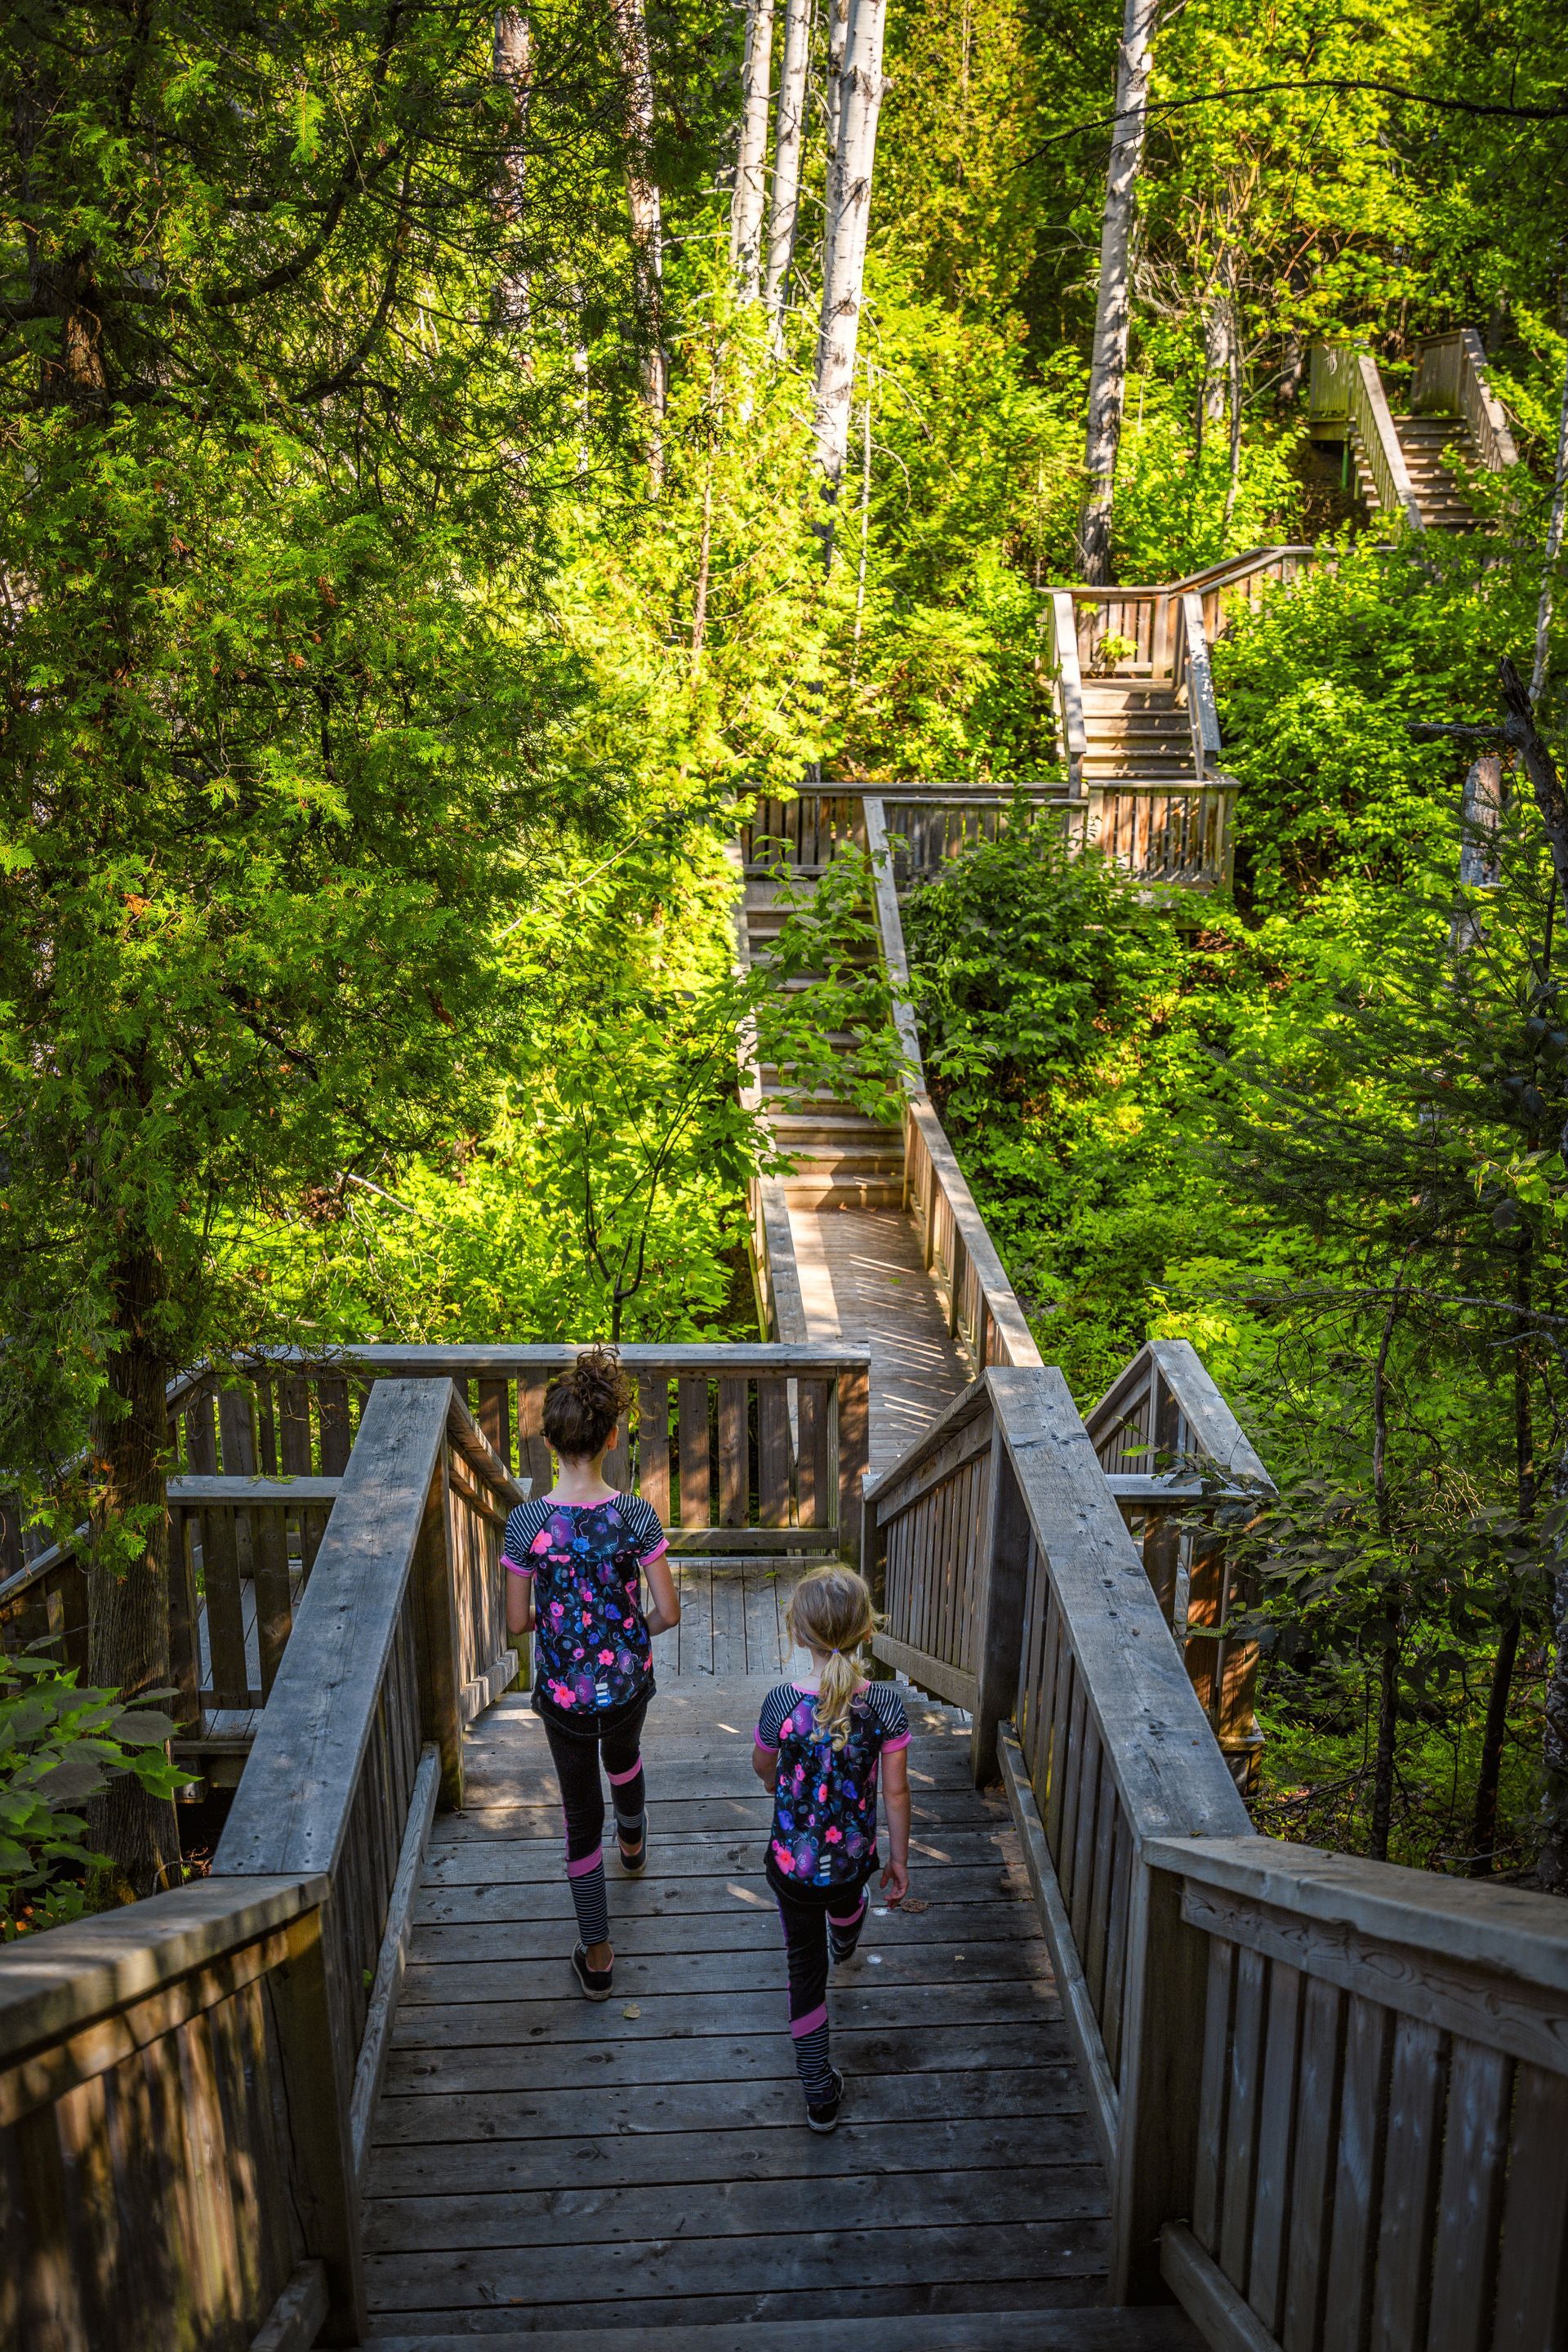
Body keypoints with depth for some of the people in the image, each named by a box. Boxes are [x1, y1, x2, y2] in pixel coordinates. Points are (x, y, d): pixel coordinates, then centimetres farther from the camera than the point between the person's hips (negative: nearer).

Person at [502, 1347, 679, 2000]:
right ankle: (634, 1844, 65)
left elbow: (517, 1622, -11)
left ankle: (597, 1956, 23)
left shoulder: (526, 1522, -21)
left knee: (582, 1812, 15)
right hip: (628, 1680, 2)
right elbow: (668, 1612, -14)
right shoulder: (636, 1515, -20)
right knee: (623, 1756, 35)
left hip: (563, 1690, -2)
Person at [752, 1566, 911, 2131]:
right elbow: (895, 1792, -12)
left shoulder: (782, 1703, -25)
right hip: (855, 1856, 3)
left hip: (792, 1862, -3)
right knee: (845, 1899, 38)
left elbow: (761, 1766, -3)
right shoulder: (885, 1702, -22)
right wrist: (899, 1857, 4)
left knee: (805, 1968, 18)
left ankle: (820, 2094, 27)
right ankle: (844, 1946, 73)